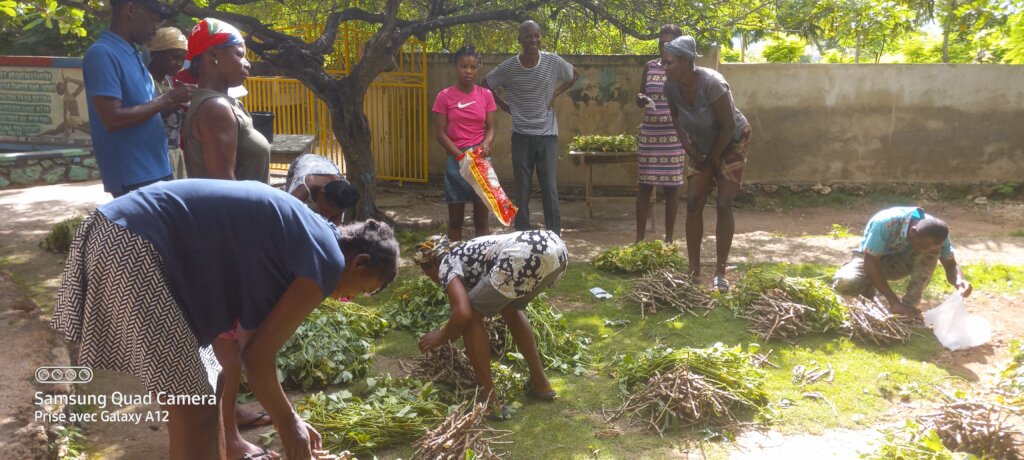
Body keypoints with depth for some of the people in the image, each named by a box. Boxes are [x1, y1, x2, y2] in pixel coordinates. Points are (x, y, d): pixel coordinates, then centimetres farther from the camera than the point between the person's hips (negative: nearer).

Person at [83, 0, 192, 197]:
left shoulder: (133, 54, 14)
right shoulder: (102, 53, -14)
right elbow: (113, 119, -22)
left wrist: (174, 102, 3)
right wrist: (167, 100, -16)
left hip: (155, 169, 9)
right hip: (132, 178, -9)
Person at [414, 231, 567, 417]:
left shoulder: (446, 265, 14)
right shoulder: (467, 251, 37)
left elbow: (463, 313, -3)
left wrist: (441, 337, 17)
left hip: (526, 256, -9)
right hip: (556, 246, 9)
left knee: (470, 317, 9)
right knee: (510, 309, 33)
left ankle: (489, 400, 11)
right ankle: (540, 383, 35)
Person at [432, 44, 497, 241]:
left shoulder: (486, 95, 4)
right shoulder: (445, 96, -3)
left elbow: (490, 128, 5)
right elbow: (440, 133, -4)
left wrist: (486, 144, -17)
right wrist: (461, 156, -15)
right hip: (455, 160, -2)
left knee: (482, 219, 6)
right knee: (455, 220, 6)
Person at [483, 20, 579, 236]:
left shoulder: (553, 61, -6)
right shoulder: (508, 67, -7)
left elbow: (575, 75, 14)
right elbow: (485, 86, 8)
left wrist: (555, 95, 3)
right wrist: (506, 107, 2)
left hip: (548, 135, 0)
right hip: (521, 136, 0)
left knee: (550, 190, -2)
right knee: (522, 191, 5)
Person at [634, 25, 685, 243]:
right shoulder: (649, 66, 9)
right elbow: (639, 99, 12)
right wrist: (642, 99, -11)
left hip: (674, 136, -2)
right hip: (649, 135, 2)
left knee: (672, 186, 2)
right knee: (645, 185, 2)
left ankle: (669, 239, 12)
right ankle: (639, 238, 8)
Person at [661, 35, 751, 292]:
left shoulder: (711, 83, -33)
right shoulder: (671, 87, -16)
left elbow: (729, 126, -26)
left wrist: (715, 157, -15)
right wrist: (689, 149, -2)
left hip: (731, 143, -5)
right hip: (701, 146, 6)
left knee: (723, 205, -9)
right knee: (693, 203, -2)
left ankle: (720, 273, -4)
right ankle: (693, 269, 4)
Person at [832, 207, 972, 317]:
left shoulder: (935, 231, -23)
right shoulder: (885, 223, -37)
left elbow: (951, 265, -11)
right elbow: (870, 262, -32)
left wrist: (959, 281, -36)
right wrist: (894, 302, -34)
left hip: (901, 261, 3)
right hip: (871, 259, -3)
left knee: (932, 252, -29)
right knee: (845, 283, -35)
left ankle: (909, 307, -17)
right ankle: (872, 291, -1)